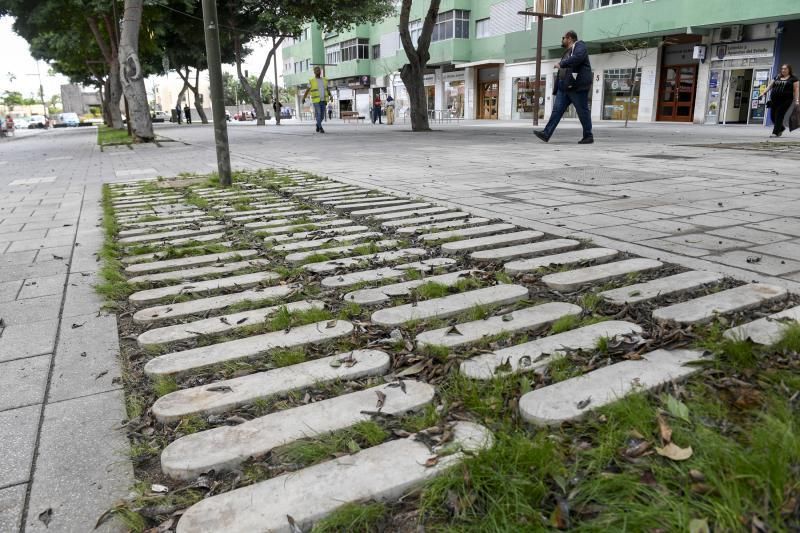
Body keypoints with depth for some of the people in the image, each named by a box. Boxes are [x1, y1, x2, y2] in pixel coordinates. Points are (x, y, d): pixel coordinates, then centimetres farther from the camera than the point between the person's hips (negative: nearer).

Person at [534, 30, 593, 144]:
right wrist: (556, 88, 21)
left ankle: (588, 136, 6)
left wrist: (561, 64, -18)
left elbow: (578, 57, -24)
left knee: (583, 111, -3)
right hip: (565, 87, 9)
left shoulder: (580, 46, -2)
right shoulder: (567, 52, 25)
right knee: (557, 109, -2)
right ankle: (546, 133, -8)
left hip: (577, 86, -9)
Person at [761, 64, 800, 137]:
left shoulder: (793, 78, 4)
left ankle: (775, 132, -8)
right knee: (773, 116, 2)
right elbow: (770, 85, 19)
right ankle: (781, 128, 26)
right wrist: (763, 92, 4)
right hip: (774, 100, 5)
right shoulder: (777, 77, 18)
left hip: (785, 100, -5)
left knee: (779, 115, -11)